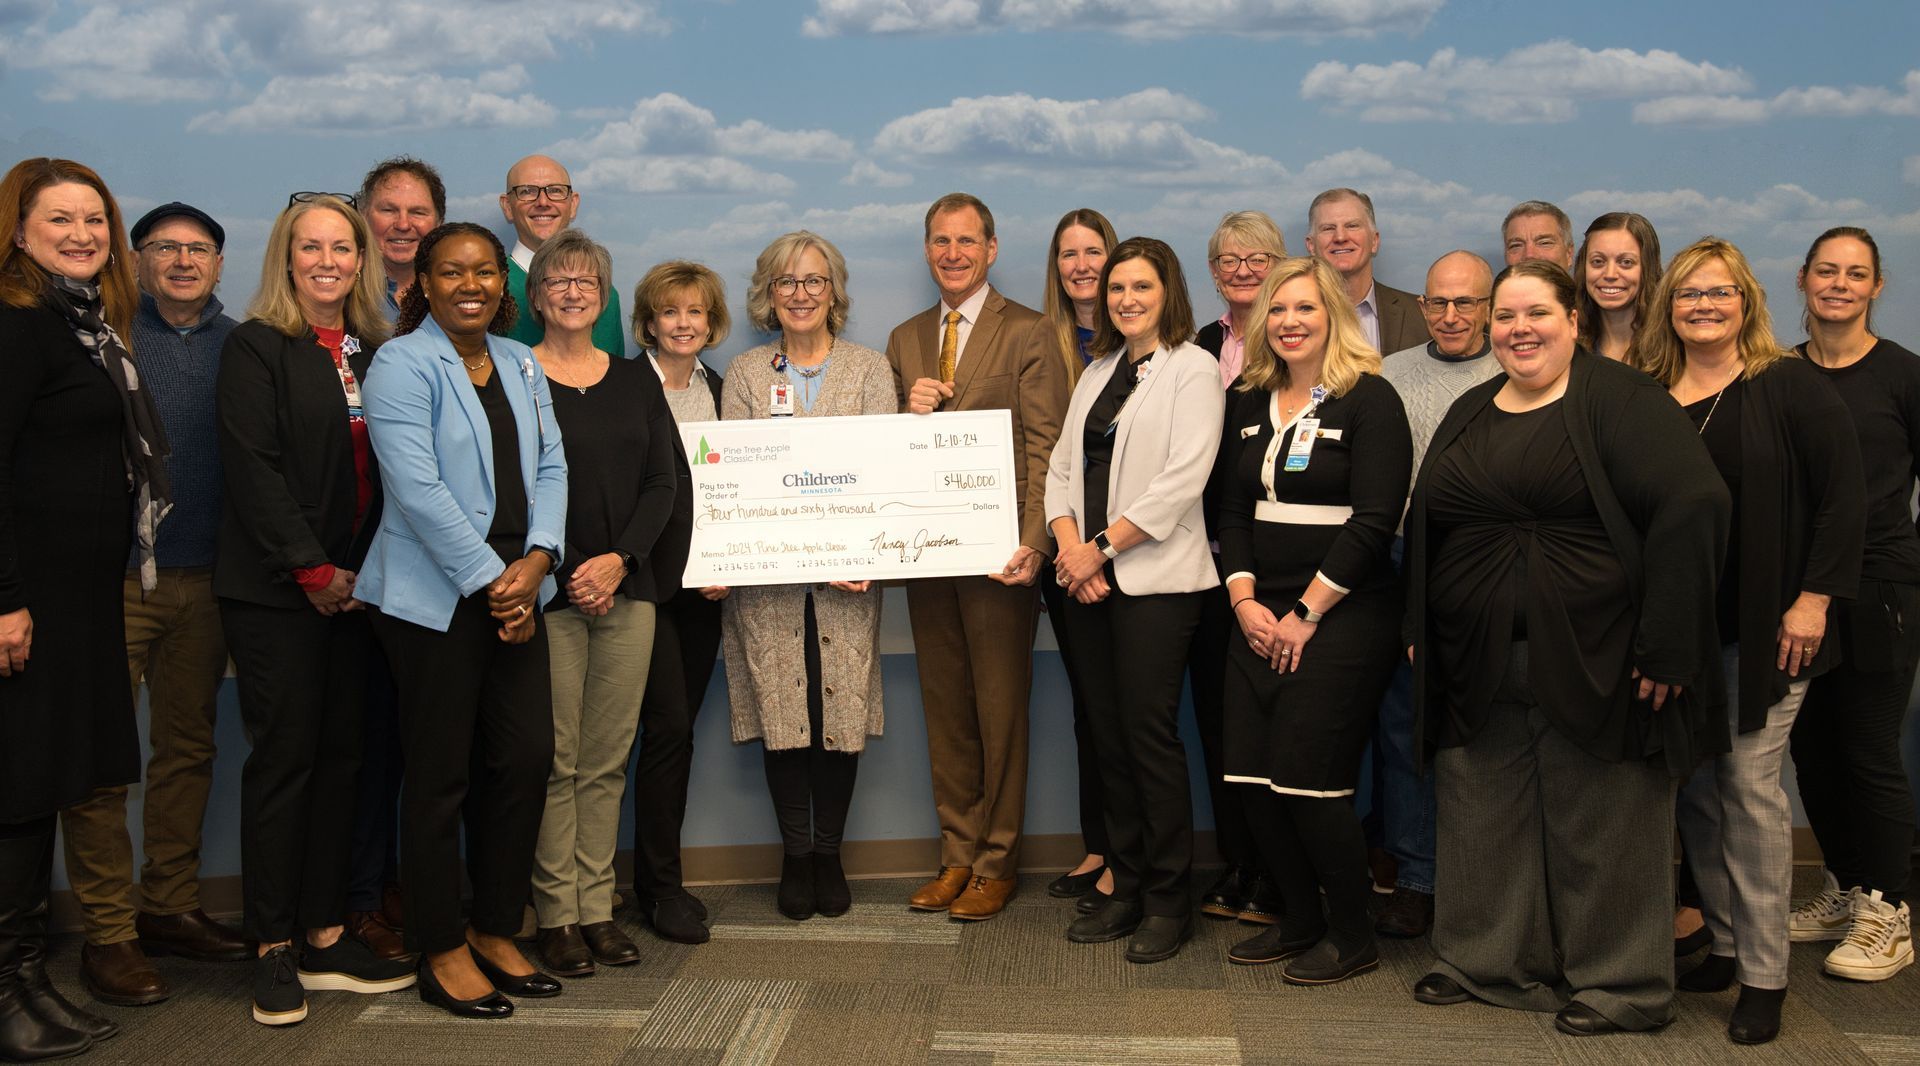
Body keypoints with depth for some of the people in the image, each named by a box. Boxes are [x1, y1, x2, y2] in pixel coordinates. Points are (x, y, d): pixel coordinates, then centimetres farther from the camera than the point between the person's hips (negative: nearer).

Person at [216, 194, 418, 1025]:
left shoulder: (376, 351, 12)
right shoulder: (256, 348, -4)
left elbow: (385, 466, 12)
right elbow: (253, 468, -12)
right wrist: (312, 570, -14)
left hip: (353, 584, 5)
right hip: (276, 587, -5)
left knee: (341, 755, 7)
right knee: (284, 756, -2)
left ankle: (325, 938, 15)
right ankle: (273, 950, 7)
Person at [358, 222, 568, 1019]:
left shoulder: (521, 364, 14)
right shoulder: (401, 365, -7)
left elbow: (549, 467, 9)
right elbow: (417, 487, -16)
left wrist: (537, 561, -7)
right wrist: (490, 580, -15)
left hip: (516, 591, 6)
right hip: (435, 597, -6)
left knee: (527, 759, 5)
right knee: (441, 774, 2)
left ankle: (495, 930, 22)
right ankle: (442, 951, 15)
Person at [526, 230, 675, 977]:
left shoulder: (636, 381, 13)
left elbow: (661, 485, 8)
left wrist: (618, 560, -7)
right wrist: (566, 574, -10)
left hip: (627, 589, 4)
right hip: (547, 592, -4)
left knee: (608, 760, 6)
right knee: (555, 760, -2)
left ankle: (597, 909, 15)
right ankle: (556, 916, 7)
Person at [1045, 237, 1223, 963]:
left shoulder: (1193, 369, -2)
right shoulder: (1097, 371, 18)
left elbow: (1183, 480, -13)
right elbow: (1062, 466, 12)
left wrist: (1102, 546, -13)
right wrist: (1068, 544, -5)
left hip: (1155, 578, -6)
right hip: (1089, 578, 6)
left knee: (1150, 733, -5)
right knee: (1108, 736, 8)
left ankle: (1169, 902, 7)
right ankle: (1127, 889, 19)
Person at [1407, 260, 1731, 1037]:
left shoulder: (1619, 400, -7)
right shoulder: (1469, 414, 14)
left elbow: (1692, 506, -17)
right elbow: (1424, 526, 19)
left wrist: (1665, 644, -19)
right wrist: (1421, 633, 12)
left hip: (1594, 665, -6)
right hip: (1479, 670, 6)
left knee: (1600, 827, 4)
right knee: (1483, 823, 13)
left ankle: (1619, 984, 20)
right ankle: (1486, 962, 29)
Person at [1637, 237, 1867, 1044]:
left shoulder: (1789, 386, -4)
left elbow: (1843, 495, -7)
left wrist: (1814, 598, -12)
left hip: (1763, 626, -4)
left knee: (1749, 783, -4)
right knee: (1694, 786, 8)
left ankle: (1764, 975, 7)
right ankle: (1724, 944, 23)